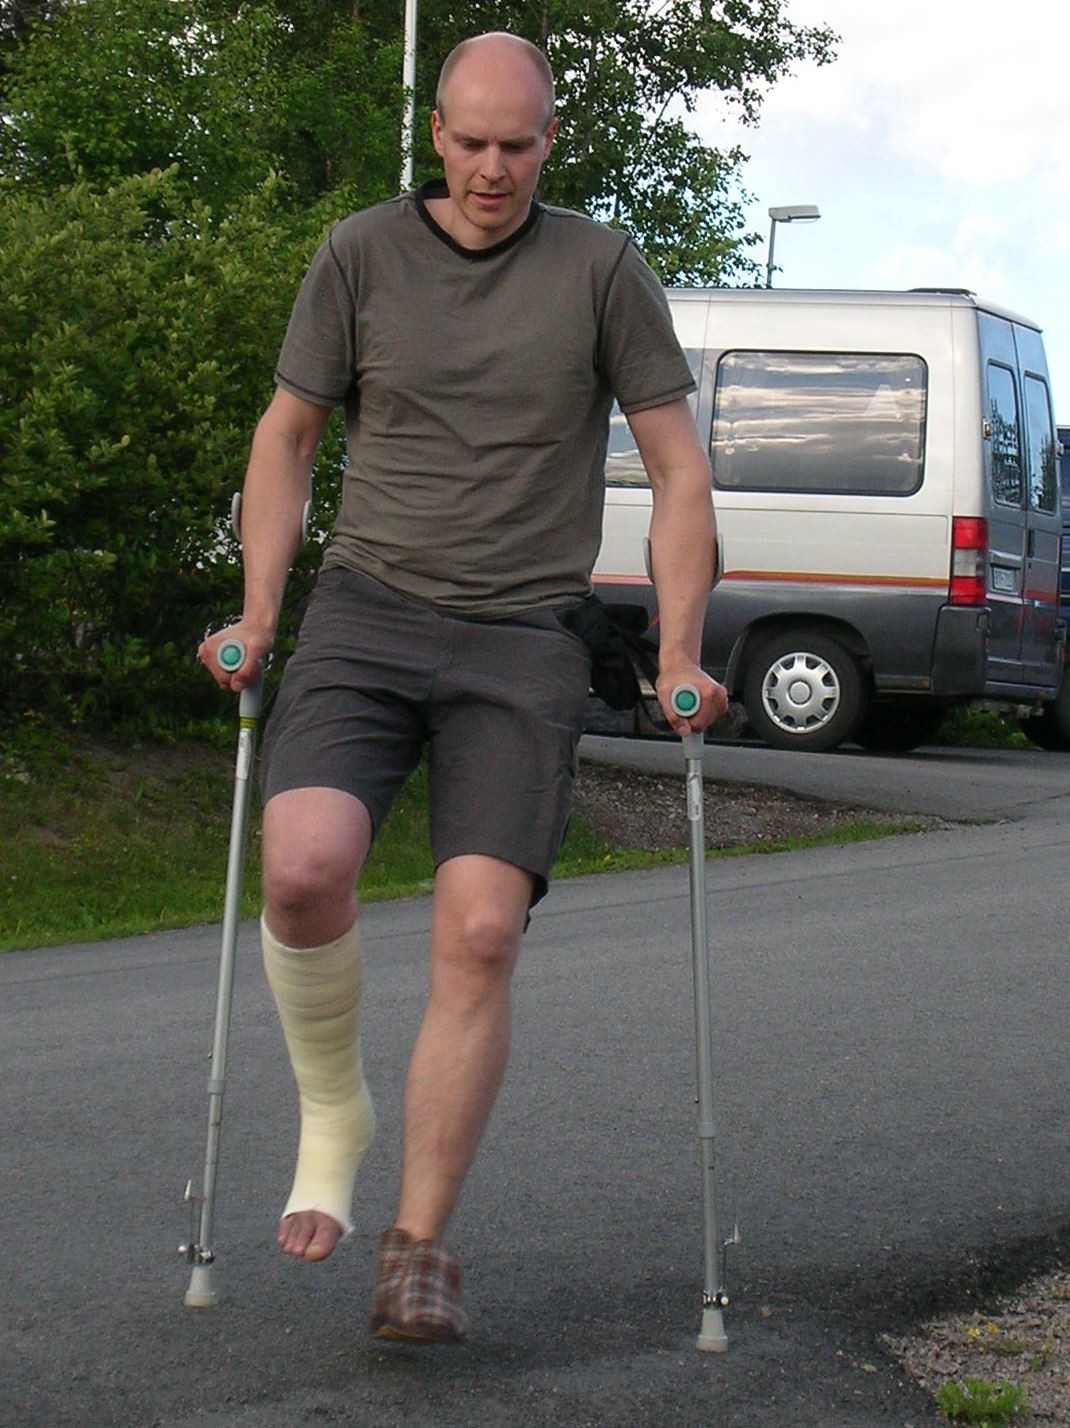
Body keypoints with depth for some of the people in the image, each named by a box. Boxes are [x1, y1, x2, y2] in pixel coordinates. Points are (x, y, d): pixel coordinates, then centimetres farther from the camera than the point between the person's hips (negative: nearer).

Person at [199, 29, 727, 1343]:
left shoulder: (601, 269, 4)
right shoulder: (361, 255, 5)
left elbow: (677, 469, 8)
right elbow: (287, 433, 15)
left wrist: (679, 658, 1)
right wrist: (259, 614, 6)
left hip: (521, 641, 0)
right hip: (368, 608, 1)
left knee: (481, 931, -14)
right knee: (304, 866, -25)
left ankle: (420, 1250, -4)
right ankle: (333, 1113, 3)